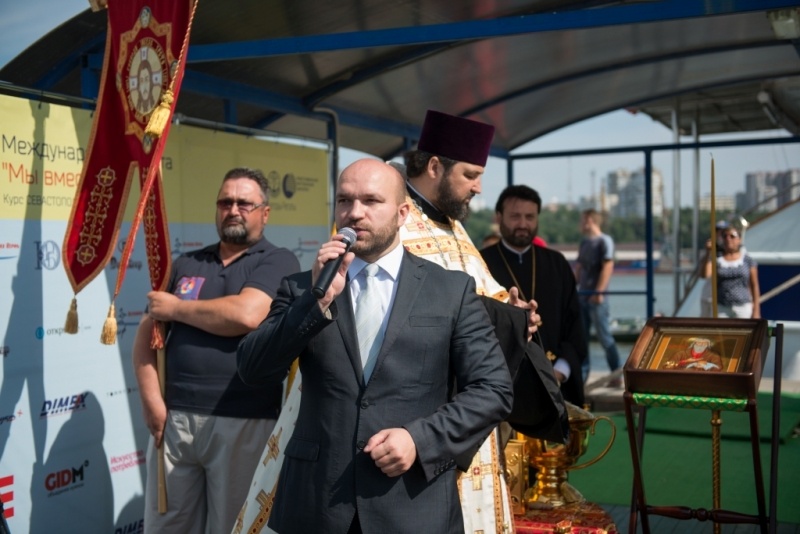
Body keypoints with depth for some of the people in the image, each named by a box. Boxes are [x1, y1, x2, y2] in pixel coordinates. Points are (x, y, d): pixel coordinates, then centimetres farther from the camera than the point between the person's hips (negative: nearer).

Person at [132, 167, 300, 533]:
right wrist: (151, 400, -4)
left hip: (243, 422, -4)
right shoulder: (186, 265, 13)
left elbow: (247, 315, -19)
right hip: (174, 418, 4)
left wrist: (176, 308, -5)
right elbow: (147, 333, 11)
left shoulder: (278, 262, -2)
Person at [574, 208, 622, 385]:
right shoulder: (584, 242, 15)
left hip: (596, 297, -8)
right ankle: (581, 374, 15)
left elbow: (608, 267, -15)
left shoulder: (604, 241, -7)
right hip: (582, 296, 8)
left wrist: (599, 292, -20)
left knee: (604, 336, -4)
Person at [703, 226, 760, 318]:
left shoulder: (748, 260, 2)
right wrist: (709, 252, -17)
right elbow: (706, 274, -17)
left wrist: (756, 310, -2)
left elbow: (754, 286, 3)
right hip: (721, 308, 1)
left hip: (743, 307, 0)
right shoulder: (717, 259, 3)